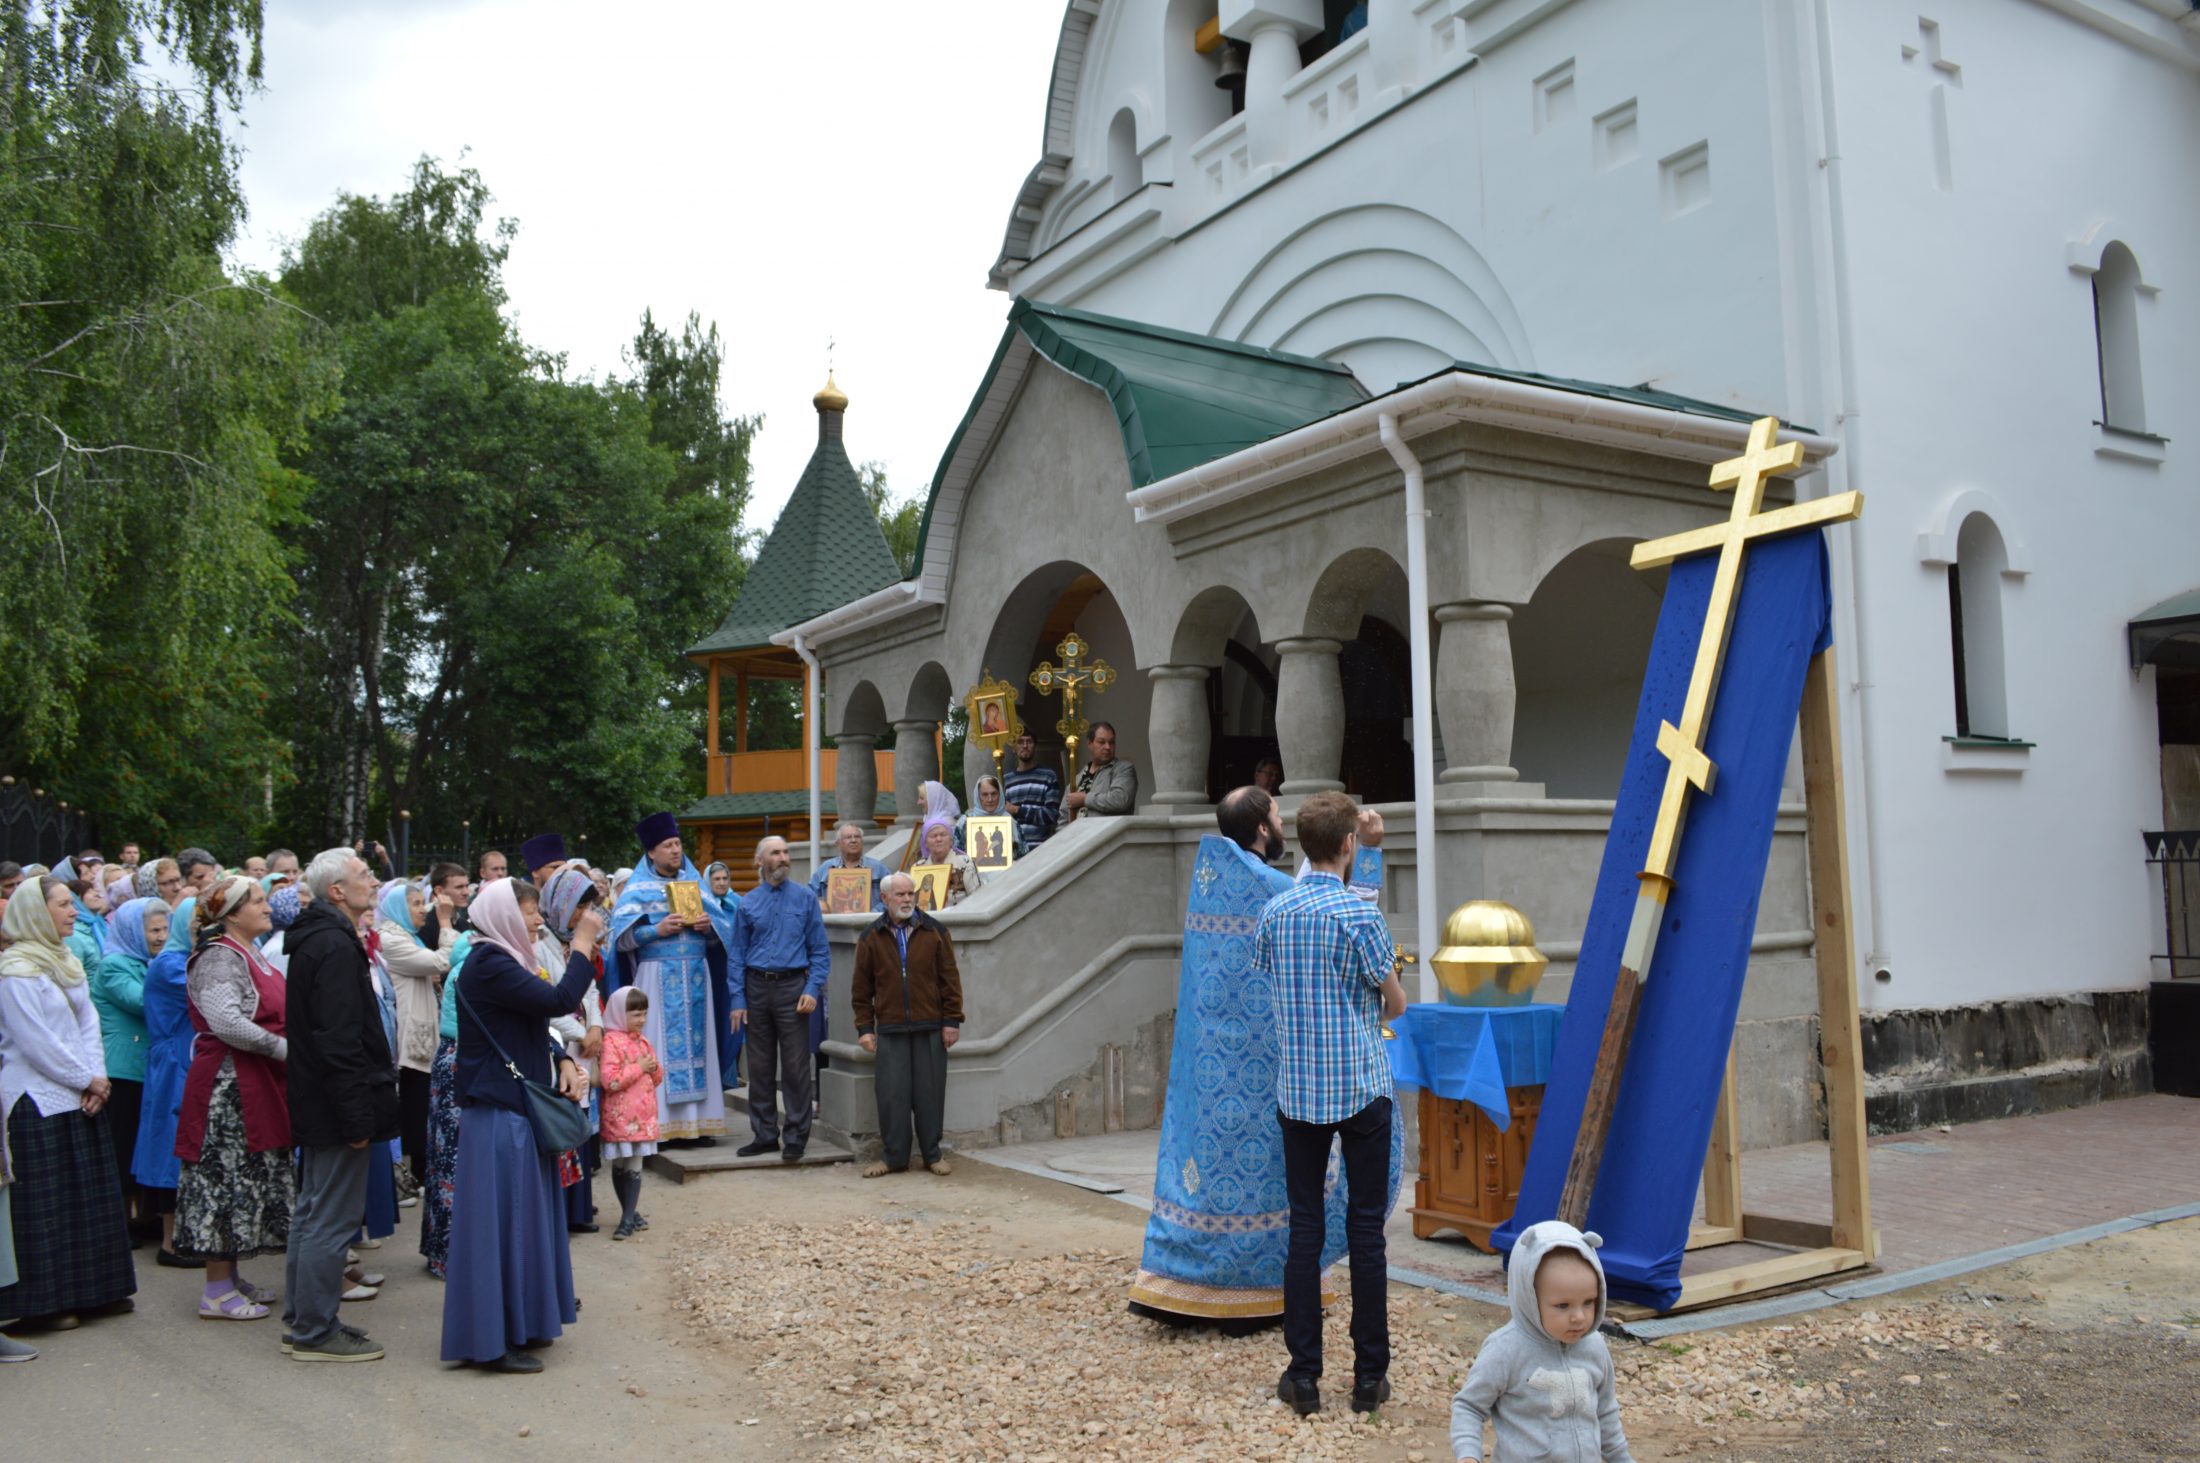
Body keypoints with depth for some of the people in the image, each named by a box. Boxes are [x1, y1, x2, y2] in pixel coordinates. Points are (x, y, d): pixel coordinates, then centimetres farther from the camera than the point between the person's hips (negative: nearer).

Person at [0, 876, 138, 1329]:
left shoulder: (67, 962, 13)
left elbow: (88, 1023, 10)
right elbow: (36, 1041, -16)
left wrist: (96, 1077, -3)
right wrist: (88, 1079, -10)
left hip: (81, 1097, 8)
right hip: (39, 1101, -8)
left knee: (92, 1195, 11)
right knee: (46, 1202, -1)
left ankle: (96, 1288, 20)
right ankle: (49, 1299, 8)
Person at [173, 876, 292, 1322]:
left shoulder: (249, 955, 16)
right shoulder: (219, 958, -14)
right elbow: (227, 1023, -25)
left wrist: (286, 1047, 9)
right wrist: (284, 1048, -18)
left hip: (256, 1083, 10)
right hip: (228, 1083, -10)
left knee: (252, 1178, 14)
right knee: (228, 1177, -4)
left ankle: (230, 1277, 24)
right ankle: (217, 1291, 4)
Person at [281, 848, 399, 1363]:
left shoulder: (316, 938, 13)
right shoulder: (336, 946, -20)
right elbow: (340, 1041, -24)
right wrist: (358, 1116, -22)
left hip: (315, 1102, 11)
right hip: (337, 1106, -11)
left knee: (312, 1211, 18)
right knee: (331, 1219, -3)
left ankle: (302, 1317, 29)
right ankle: (315, 1332, 5)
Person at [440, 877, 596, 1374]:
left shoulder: (502, 960, 14)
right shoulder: (487, 963, -18)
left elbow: (535, 1027, 16)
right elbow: (559, 1000, -26)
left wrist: (564, 1061, -1)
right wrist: (584, 941, -17)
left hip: (516, 1109, 10)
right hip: (497, 1114, -10)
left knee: (521, 1216, 15)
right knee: (502, 1218, -3)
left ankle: (518, 1324, 26)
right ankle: (493, 1341, 6)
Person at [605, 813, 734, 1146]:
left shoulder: (695, 882, 14)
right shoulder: (638, 888, 3)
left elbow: (724, 928, 14)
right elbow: (622, 935, -5)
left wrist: (709, 925, -7)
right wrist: (658, 930, -17)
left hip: (696, 976, 4)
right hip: (656, 977, -4)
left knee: (697, 1043, 2)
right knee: (661, 1047, -5)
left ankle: (697, 1121, 5)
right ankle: (660, 1123, -2)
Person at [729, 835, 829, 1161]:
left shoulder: (804, 898, 3)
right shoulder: (747, 903, 7)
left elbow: (820, 950, 3)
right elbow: (736, 955, 9)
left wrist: (812, 990, -9)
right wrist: (738, 999, 1)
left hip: (792, 987, -2)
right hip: (757, 989, 2)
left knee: (796, 1066, -2)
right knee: (760, 1067, 9)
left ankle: (795, 1137, 7)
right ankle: (765, 1135, 20)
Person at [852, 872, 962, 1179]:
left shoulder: (934, 932, 4)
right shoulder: (871, 938, 4)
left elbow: (950, 978, 4)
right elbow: (861, 989, 7)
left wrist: (952, 1020, -1)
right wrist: (864, 1027, 2)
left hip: (930, 1028, 0)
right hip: (890, 1030, 0)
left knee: (929, 1093, 4)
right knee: (891, 1095, 0)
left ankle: (932, 1154, 16)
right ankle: (895, 1156, 12)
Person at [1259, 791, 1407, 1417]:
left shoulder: (1274, 911, 2)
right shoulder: (1359, 915, -11)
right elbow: (1396, 1002, -1)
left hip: (1298, 1091, 3)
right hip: (1361, 1087, -3)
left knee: (1304, 1227, 8)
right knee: (1365, 1226, 5)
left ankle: (1304, 1375, 12)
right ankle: (1370, 1374, 12)